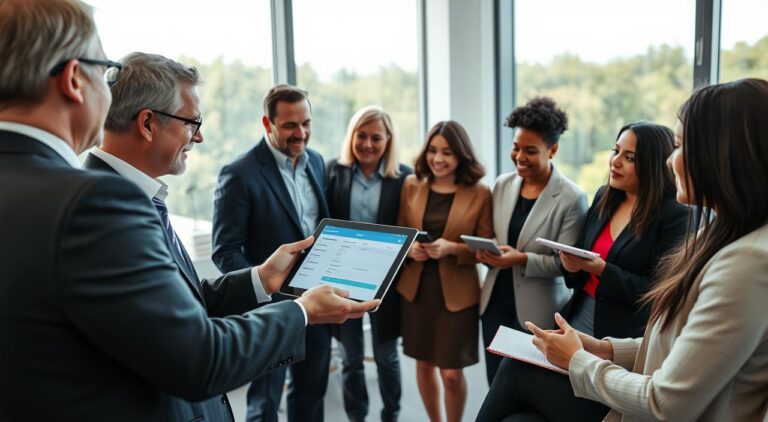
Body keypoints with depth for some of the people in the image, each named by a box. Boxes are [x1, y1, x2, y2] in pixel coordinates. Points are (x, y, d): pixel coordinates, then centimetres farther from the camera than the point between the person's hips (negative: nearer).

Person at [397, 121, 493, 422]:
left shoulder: (480, 193, -7)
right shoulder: (411, 185, 3)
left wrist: (452, 248, -22)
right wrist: (409, 248, -12)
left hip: (457, 292, -3)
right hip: (416, 288, 4)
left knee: (452, 373, 2)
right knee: (424, 364, 15)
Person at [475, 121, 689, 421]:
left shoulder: (675, 215, -11)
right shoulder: (604, 197, 8)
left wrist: (599, 268, -22)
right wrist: (573, 265, -10)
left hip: (620, 344, -6)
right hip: (576, 322, 6)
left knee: (515, 370, -16)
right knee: (515, 366, -9)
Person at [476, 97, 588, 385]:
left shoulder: (572, 198, -11)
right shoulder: (502, 184, 4)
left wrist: (522, 260, -26)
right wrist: (485, 251, -9)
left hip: (538, 312, -4)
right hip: (494, 304, 5)